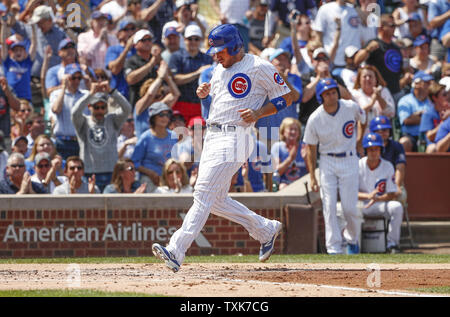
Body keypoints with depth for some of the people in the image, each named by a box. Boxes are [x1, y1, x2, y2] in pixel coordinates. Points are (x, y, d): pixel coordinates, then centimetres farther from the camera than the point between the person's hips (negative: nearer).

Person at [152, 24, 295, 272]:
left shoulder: (259, 67, -5)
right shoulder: (220, 69, 19)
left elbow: (286, 97, -1)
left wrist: (258, 113, -15)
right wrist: (203, 94, 6)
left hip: (234, 138, -9)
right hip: (212, 137, 9)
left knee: (204, 195, -17)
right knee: (216, 201, 11)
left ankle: (176, 251, -25)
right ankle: (266, 230, 27)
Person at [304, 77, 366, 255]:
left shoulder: (351, 108, -9)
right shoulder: (315, 119, -9)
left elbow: (363, 120, 15)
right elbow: (310, 148, -1)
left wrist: (359, 142, 15)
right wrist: (312, 177, -4)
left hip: (349, 160, 0)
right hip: (327, 162, 0)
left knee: (349, 207, -2)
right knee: (329, 206, -8)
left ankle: (352, 239, 25)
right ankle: (334, 248, -7)